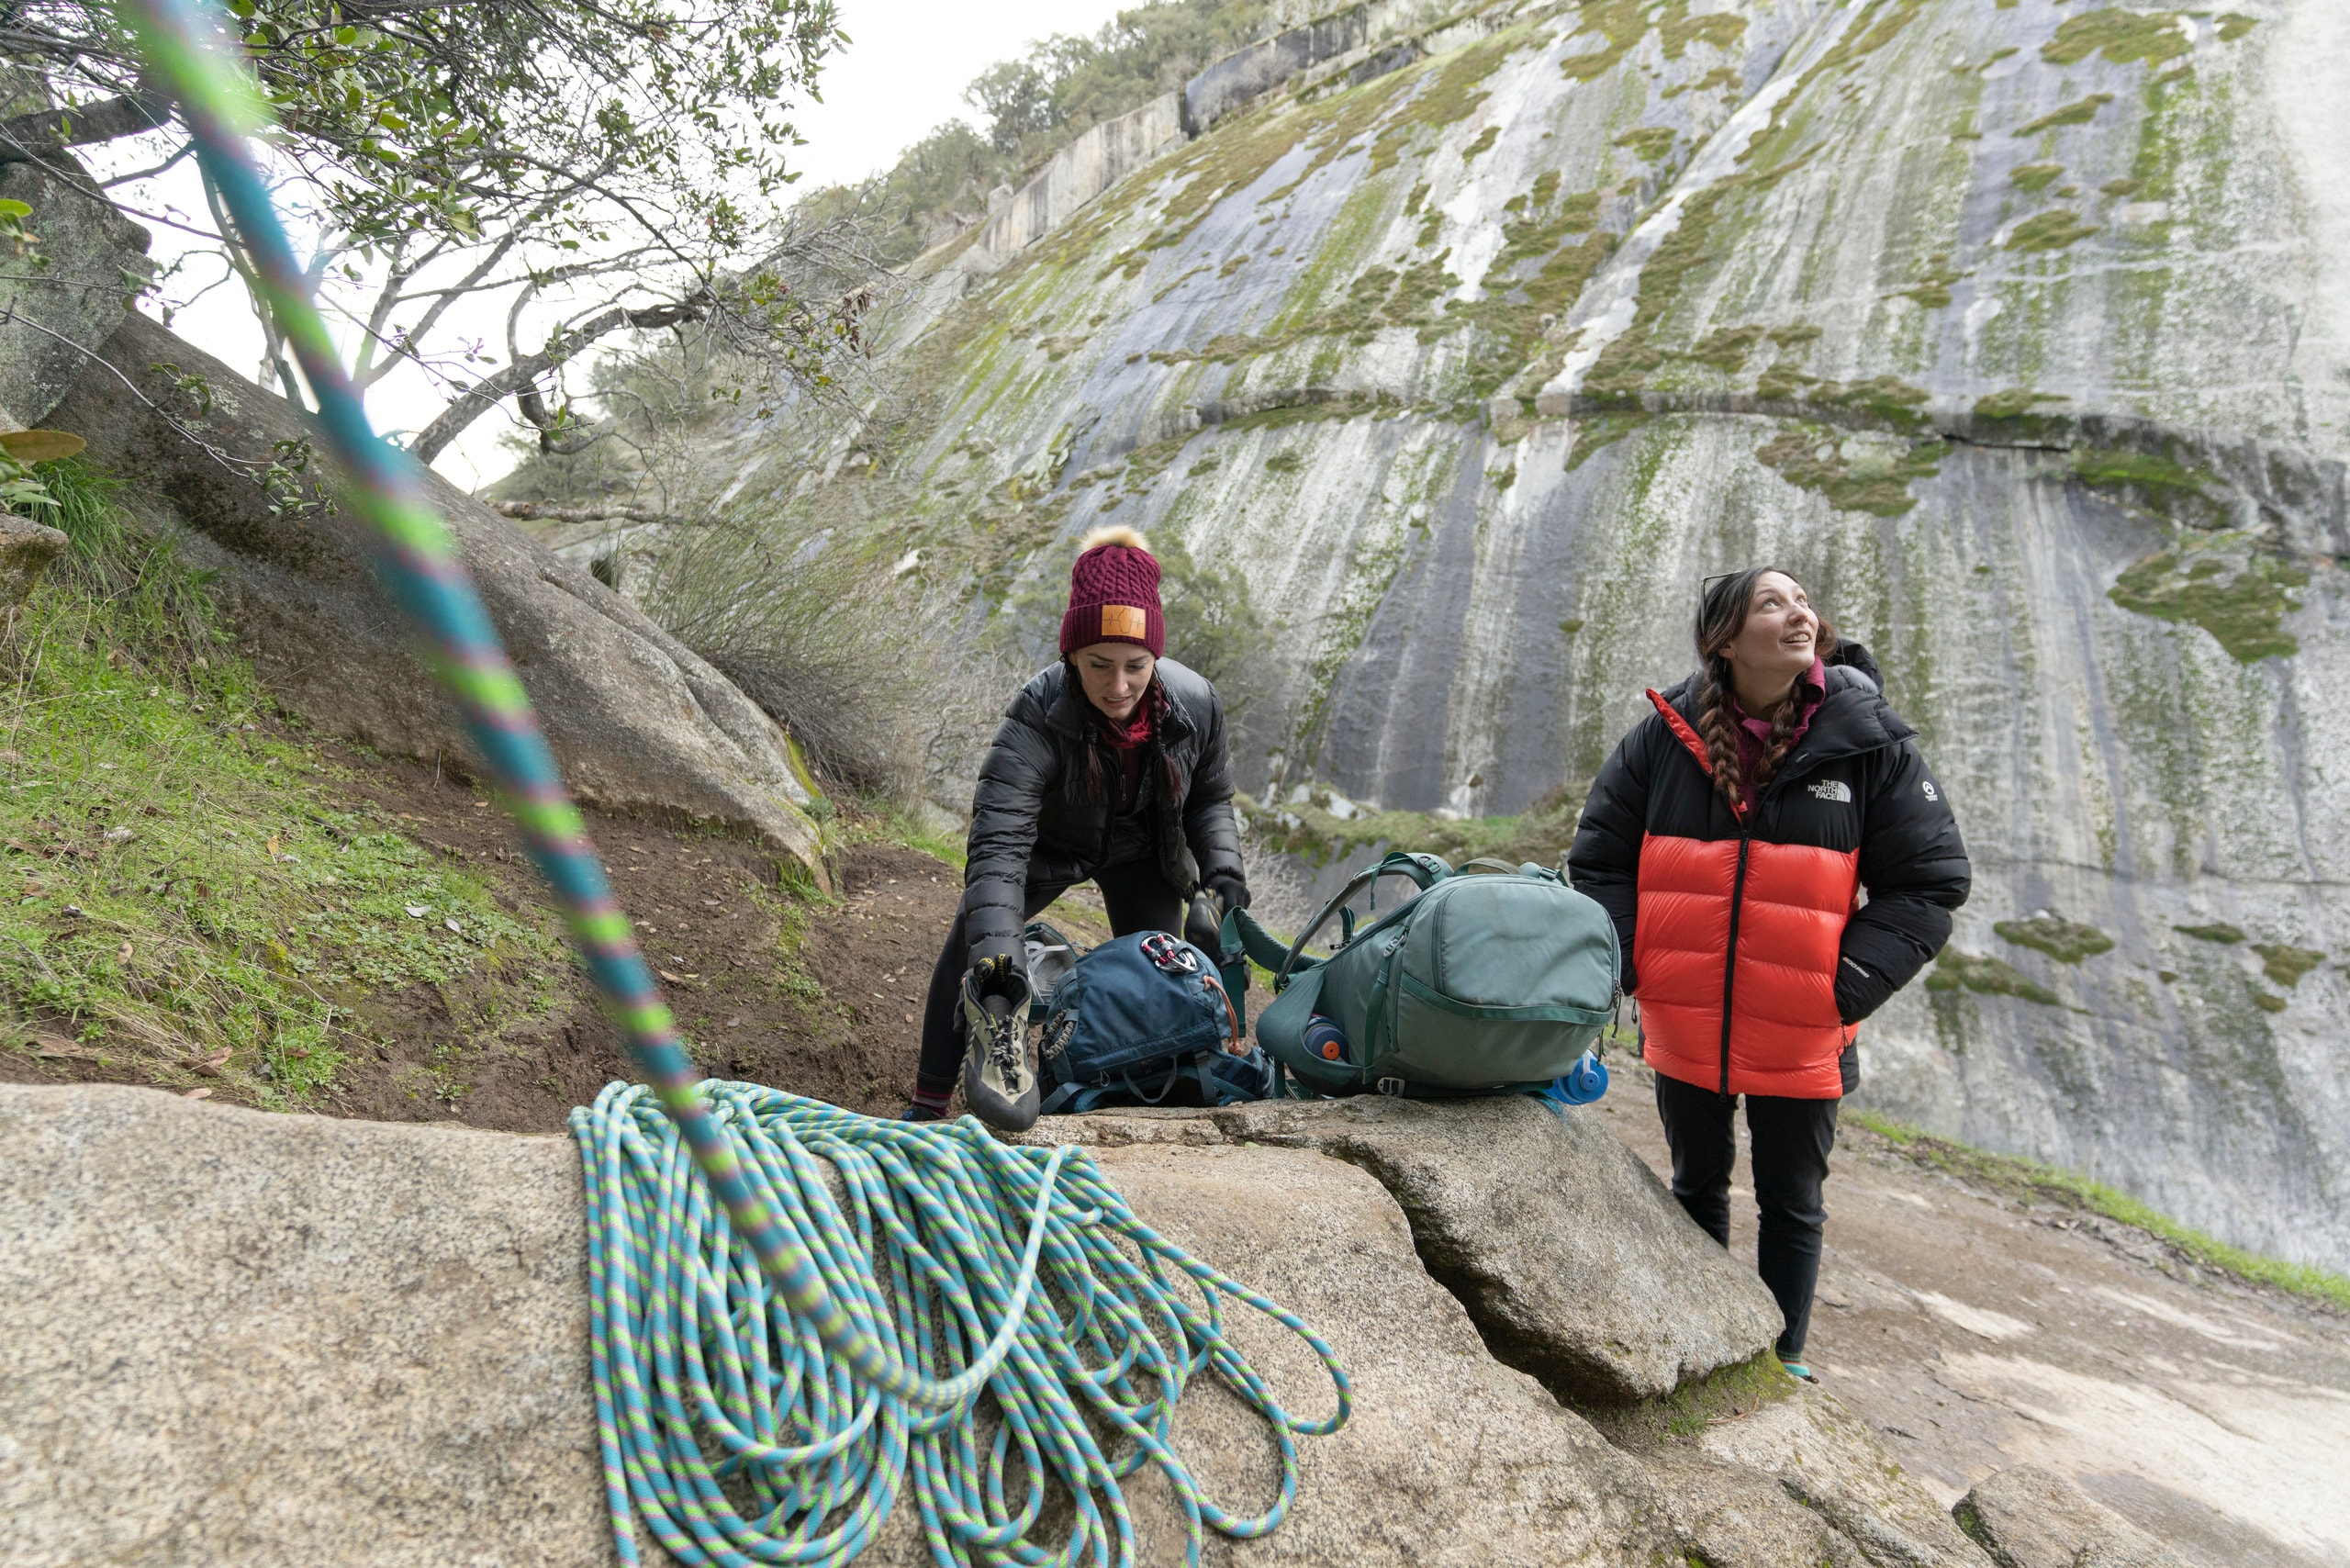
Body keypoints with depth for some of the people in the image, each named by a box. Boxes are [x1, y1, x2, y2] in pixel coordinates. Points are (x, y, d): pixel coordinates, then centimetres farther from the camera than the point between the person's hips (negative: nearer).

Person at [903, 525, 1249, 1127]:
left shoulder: (1196, 704, -29)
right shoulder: (1037, 717, -40)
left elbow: (1210, 798, -7)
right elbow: (999, 840, -45)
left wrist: (1223, 873, -21)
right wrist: (994, 954, -56)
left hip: (1141, 850, 3)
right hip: (1052, 843, -2)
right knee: (972, 940, -18)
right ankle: (929, 1105, -7)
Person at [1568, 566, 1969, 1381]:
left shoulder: (1871, 741, -9)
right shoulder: (1665, 737, -6)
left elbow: (1929, 884, -5)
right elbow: (1598, 859, 2)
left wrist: (1847, 989, -15)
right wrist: (1627, 966, -9)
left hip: (1800, 1041, -1)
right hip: (1681, 1029, 2)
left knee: (1791, 1206, 17)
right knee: (1697, 1187, 21)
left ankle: (1782, 1364, 37)